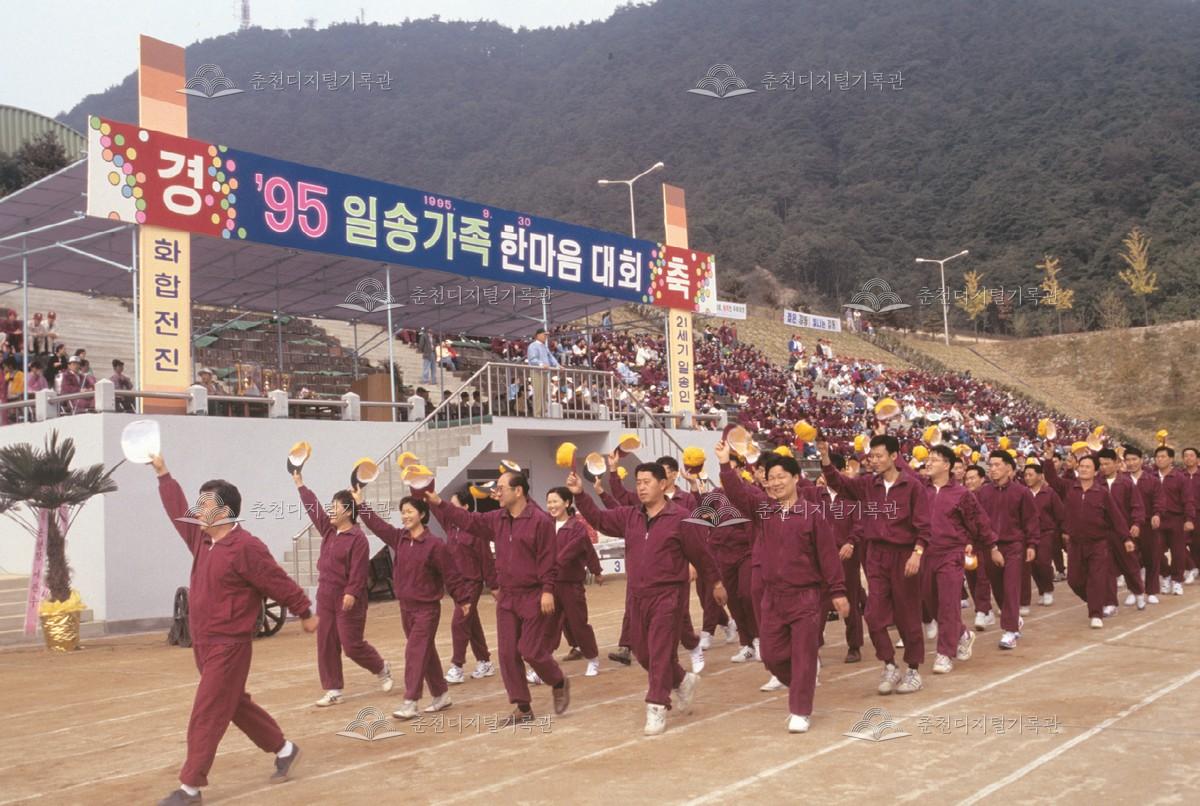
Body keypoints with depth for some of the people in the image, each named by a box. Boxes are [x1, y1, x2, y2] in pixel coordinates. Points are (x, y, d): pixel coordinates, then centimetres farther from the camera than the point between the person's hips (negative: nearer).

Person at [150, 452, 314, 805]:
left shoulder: (245, 547, -19)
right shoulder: (202, 539, 6)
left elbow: (280, 583, -12)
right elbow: (178, 511, 16)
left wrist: (305, 614, -4)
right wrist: (162, 472, 15)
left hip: (229, 646, -9)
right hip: (204, 643, 9)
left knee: (206, 716, -4)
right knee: (236, 706, 17)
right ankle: (284, 749, 31)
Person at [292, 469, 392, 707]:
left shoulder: (357, 538, -15)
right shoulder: (328, 530, 8)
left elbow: (359, 570, -19)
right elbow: (313, 508, 13)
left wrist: (352, 593, -25)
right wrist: (300, 484, 13)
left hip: (347, 600, -8)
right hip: (325, 597, 8)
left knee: (352, 645, -2)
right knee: (326, 645, 6)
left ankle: (381, 668, 24)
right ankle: (333, 690, 13)